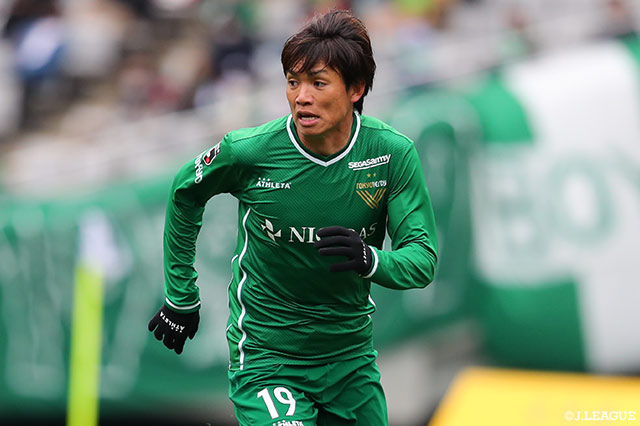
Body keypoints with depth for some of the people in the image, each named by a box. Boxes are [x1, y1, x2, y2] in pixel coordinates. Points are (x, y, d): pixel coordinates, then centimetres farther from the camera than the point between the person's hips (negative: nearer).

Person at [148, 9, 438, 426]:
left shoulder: (394, 153, -11)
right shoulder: (249, 151, -14)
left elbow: (423, 259, -10)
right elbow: (185, 193, 6)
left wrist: (371, 261, -33)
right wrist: (181, 297, 10)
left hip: (351, 356, 4)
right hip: (265, 356, -3)